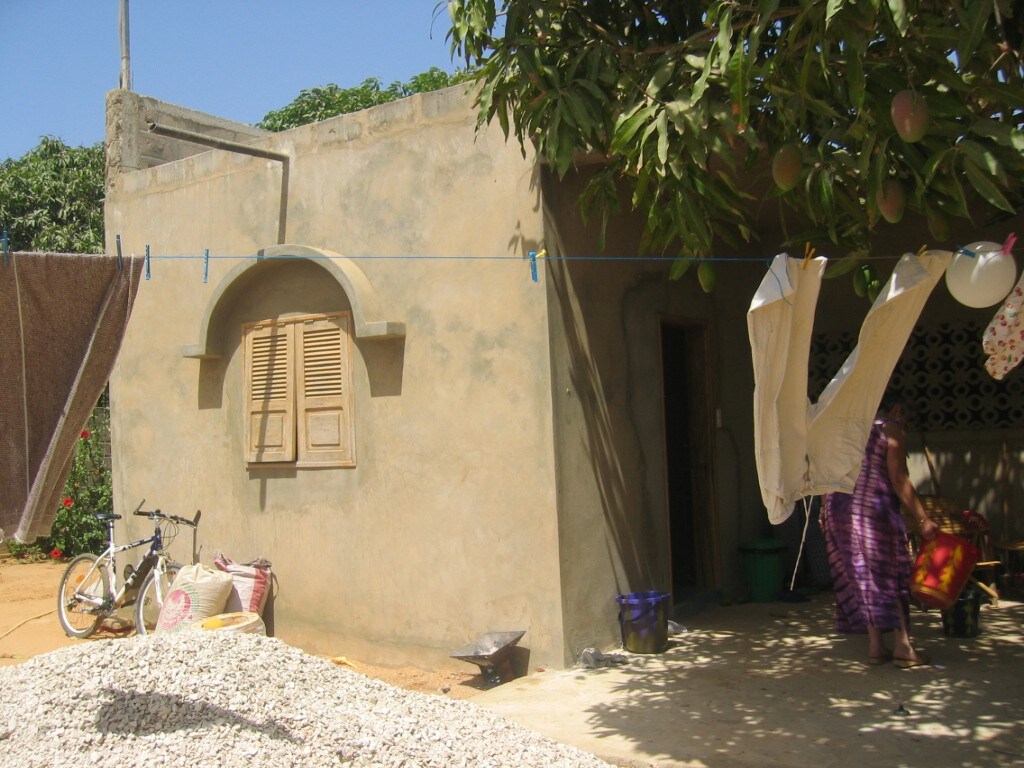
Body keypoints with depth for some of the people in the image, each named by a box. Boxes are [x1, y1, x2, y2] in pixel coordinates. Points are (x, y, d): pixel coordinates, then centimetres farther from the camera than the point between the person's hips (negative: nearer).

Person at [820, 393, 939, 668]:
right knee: (891, 577, 2)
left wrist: (825, 509, 17)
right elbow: (899, 480, -9)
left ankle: (876, 646, 9)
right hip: (874, 509, -6)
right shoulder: (892, 431, -1)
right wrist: (922, 519, -9)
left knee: (863, 578, 8)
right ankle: (902, 647, 2)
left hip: (839, 507, 6)